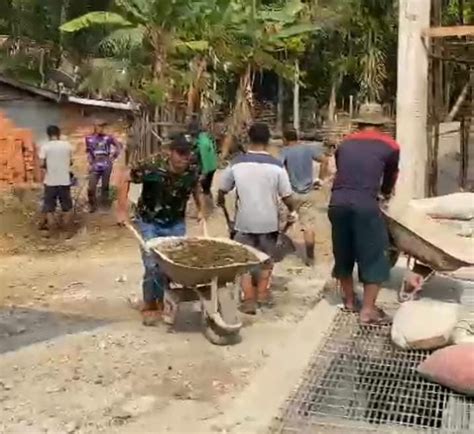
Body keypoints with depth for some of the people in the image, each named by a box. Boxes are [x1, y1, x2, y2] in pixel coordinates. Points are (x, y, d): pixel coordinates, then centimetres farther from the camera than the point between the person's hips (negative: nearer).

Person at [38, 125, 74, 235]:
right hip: (65, 180, 2)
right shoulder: (67, 145, 0)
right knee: (67, 207, 14)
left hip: (50, 181, -2)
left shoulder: (45, 146, -7)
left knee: (49, 208, 9)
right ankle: (69, 230, 20)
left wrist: (48, 166, 9)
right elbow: (71, 162, 8)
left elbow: (41, 164, -11)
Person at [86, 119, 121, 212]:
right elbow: (88, 152, 9)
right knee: (91, 187, -4)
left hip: (106, 165, 0)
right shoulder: (89, 138, 3)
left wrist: (113, 157, 4)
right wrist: (90, 163, 2)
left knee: (105, 185, 7)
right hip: (95, 166, 1)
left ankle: (105, 203, 19)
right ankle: (92, 205, 11)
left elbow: (118, 146, 6)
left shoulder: (108, 137, -1)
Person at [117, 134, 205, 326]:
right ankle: (149, 305, 12)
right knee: (153, 265, -7)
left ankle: (165, 301, 23)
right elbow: (126, 179, -12)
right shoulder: (151, 167, -25)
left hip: (175, 224, 3)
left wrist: (200, 210, 6)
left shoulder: (192, 172, -14)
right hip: (149, 222, -3)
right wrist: (122, 210, -13)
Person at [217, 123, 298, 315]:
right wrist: (292, 211, 14)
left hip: (244, 221, 0)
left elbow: (222, 190, 5)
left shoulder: (237, 163, -7)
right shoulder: (276, 166, -11)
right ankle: (262, 293, 28)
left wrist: (220, 202, 28)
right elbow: (287, 197, -8)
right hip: (268, 221, 0)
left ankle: (249, 299, 6)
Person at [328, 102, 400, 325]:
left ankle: (349, 300, 31)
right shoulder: (390, 146, 10)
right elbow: (390, 178, 23)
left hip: (338, 203, 4)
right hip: (364, 205, -4)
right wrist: (385, 193, 44)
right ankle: (368, 310, 7)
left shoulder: (345, 144, 18)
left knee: (343, 253, 18)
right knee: (374, 257, 6)